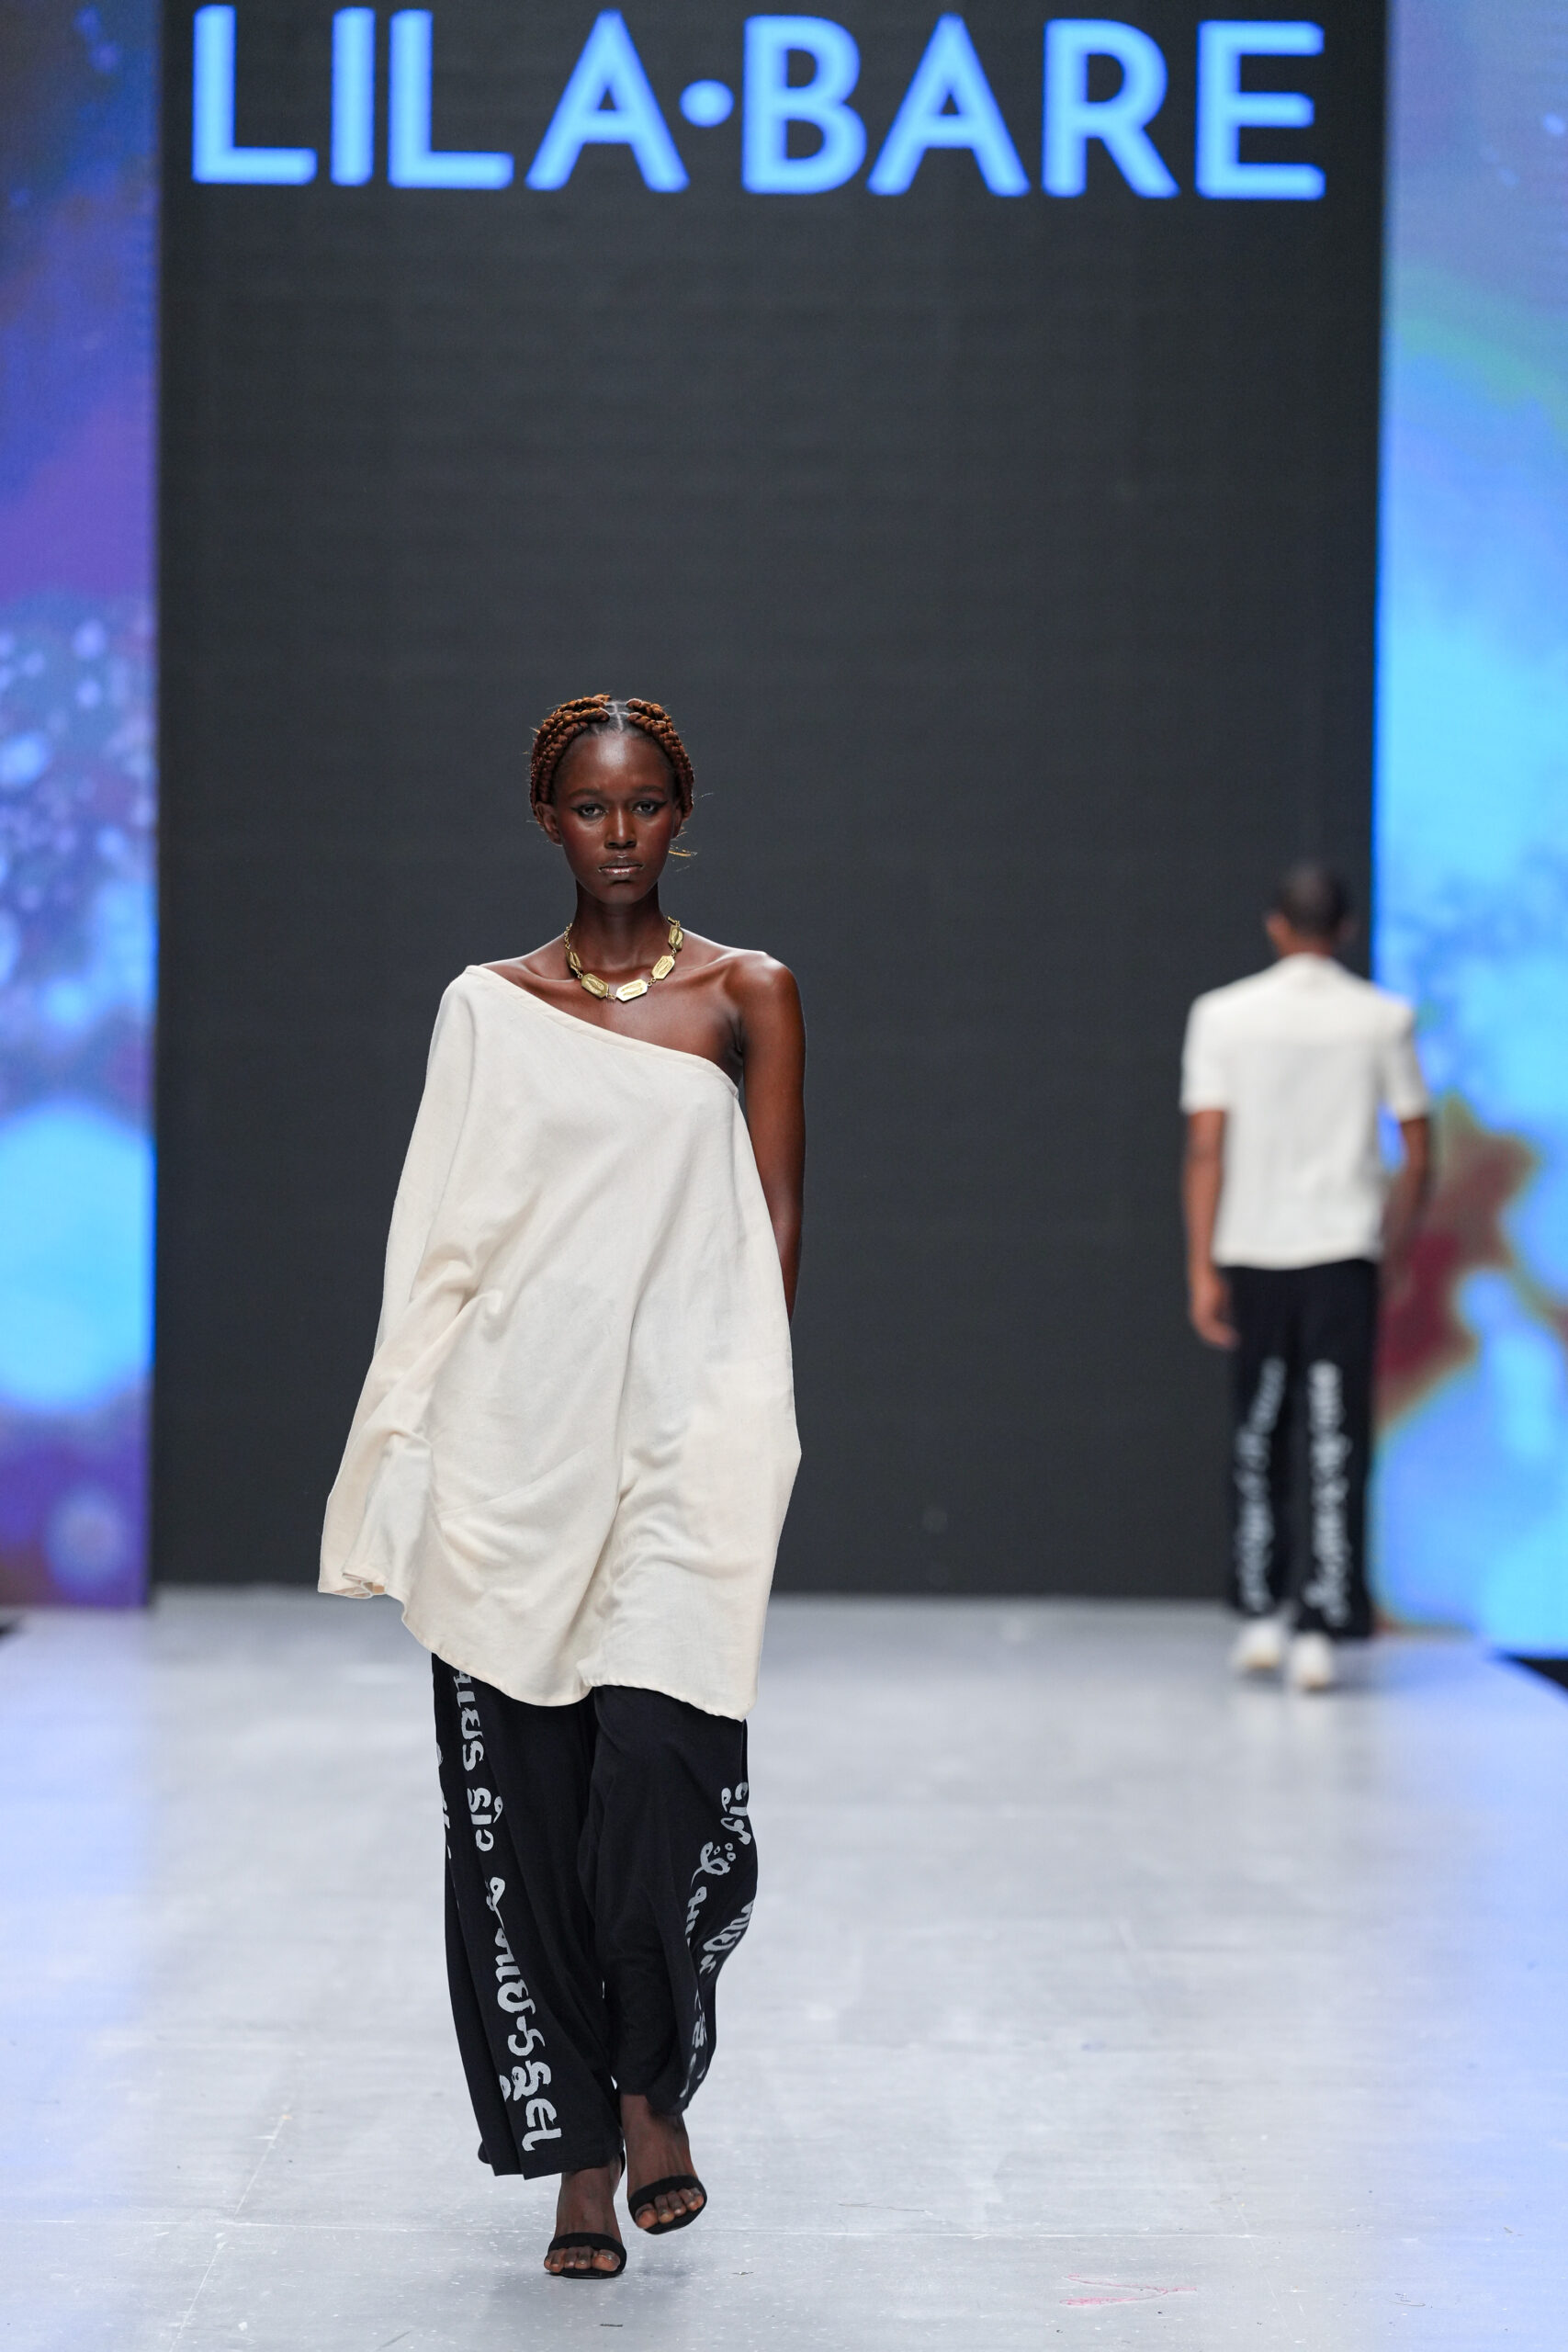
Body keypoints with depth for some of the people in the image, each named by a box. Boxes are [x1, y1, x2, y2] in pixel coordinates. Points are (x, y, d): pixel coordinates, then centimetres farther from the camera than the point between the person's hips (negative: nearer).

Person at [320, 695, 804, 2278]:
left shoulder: (748, 997, 7)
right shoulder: (486, 1007, 11)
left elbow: (774, 1232, 5)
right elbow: (441, 1243, 9)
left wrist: (739, 1420, -4)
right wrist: (418, 1460, 3)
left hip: (683, 1434, -2)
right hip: (514, 1439, 2)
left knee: (657, 1762, -14)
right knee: (525, 1792, 0)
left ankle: (653, 2081, 12)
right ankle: (581, 2151, 11)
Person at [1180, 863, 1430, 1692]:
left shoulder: (1223, 1015, -1)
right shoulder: (1384, 1019, 0)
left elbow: (1205, 1149, -5)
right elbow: (1417, 1152, 3)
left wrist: (1201, 1270, -4)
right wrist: (1395, 1237, 18)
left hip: (1251, 1251, 1)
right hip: (1343, 1251, -1)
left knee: (1257, 1442, 14)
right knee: (1334, 1444, 0)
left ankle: (1261, 1617, 17)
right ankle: (1319, 1631, -6)